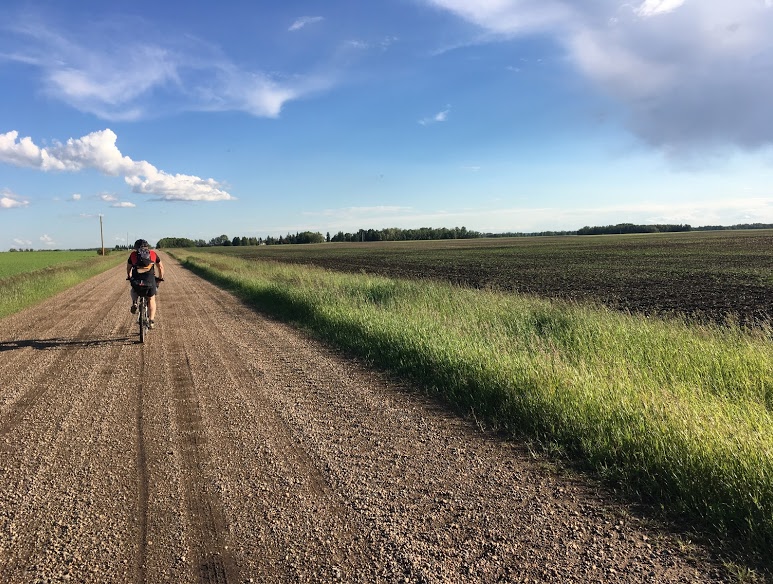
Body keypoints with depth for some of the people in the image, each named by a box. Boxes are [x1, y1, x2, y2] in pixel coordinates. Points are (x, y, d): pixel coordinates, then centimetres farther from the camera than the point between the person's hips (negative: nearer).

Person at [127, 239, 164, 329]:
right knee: (151, 299, 22)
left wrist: (129, 277, 45)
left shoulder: (133, 254, 16)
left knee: (134, 291, 36)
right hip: (150, 280, 0)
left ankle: (134, 303, 10)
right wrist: (160, 278, 39)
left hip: (136, 281, 0)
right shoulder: (153, 253, 16)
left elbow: (128, 268, 27)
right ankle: (151, 320, 14)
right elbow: (161, 267, 24)